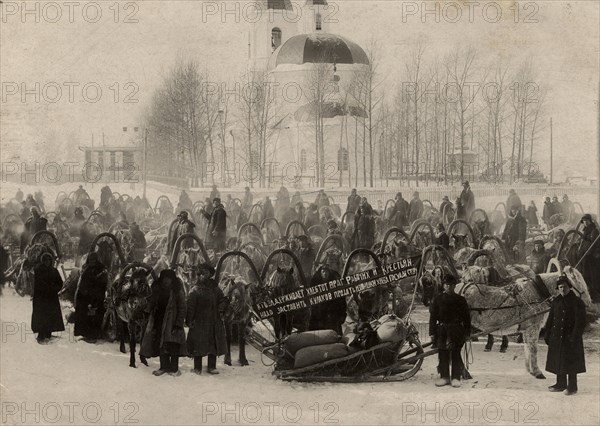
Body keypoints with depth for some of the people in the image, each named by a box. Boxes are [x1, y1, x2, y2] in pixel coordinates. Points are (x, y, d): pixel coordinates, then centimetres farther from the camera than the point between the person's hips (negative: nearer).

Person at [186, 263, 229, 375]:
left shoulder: (215, 289, 8)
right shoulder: (195, 290, -4)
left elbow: (223, 300, 14)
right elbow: (190, 306, -7)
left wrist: (220, 311, -1)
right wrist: (189, 320, -13)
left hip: (214, 323, 4)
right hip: (199, 323, -4)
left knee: (213, 344, 5)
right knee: (198, 344, -1)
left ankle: (212, 367, 12)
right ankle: (197, 368, 7)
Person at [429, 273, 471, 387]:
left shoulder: (461, 300, 5)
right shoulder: (438, 299, 6)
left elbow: (466, 317, 8)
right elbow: (433, 316, 5)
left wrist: (467, 332, 2)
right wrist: (432, 332, -1)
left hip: (456, 331, -1)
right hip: (442, 330, 1)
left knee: (456, 355, 0)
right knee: (443, 354, 4)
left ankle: (456, 378, 4)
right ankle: (444, 377, 12)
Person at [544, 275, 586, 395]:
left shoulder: (577, 303, -8)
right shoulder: (556, 302, 9)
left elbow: (580, 322, -11)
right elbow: (550, 319, 14)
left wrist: (575, 337, -17)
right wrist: (547, 335, 9)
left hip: (570, 337, -6)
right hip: (557, 337, 6)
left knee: (570, 363, -3)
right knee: (558, 361, 11)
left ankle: (572, 387, 4)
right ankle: (561, 384, 22)